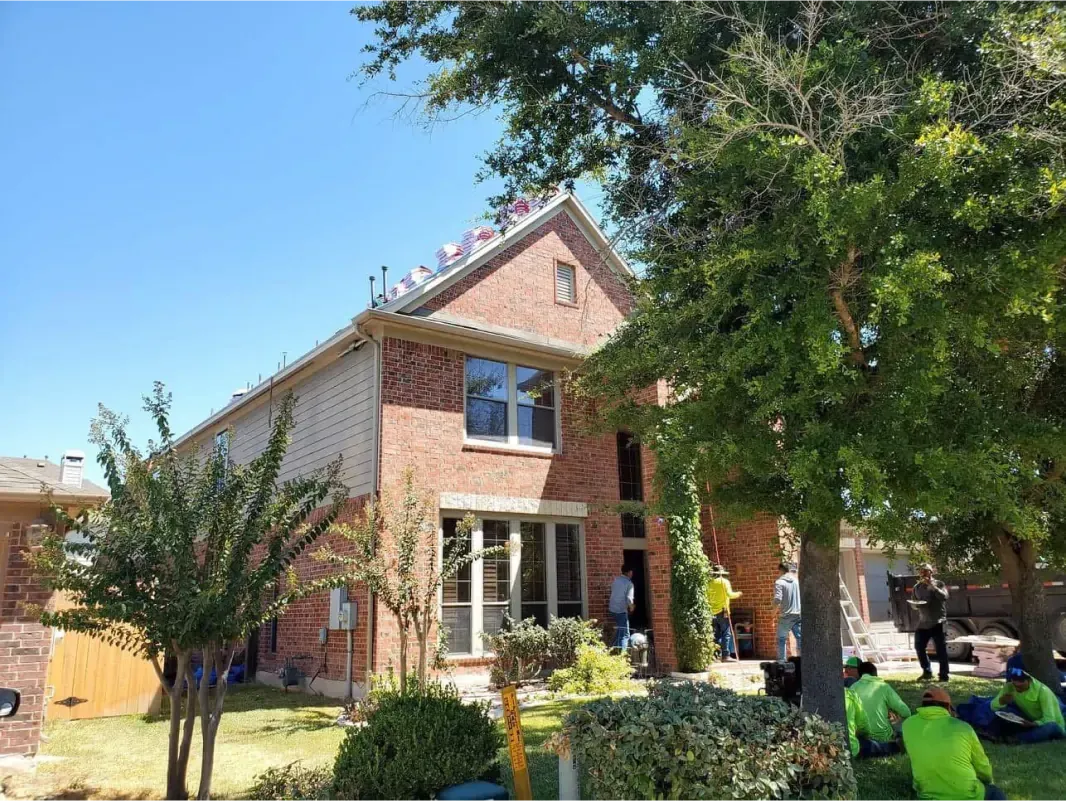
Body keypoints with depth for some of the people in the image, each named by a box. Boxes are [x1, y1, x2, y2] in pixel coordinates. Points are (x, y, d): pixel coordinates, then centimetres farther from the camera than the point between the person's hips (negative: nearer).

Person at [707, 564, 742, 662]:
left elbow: (707, 597, 7)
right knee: (726, 633, -2)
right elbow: (729, 594, -14)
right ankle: (726, 655, -7)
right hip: (722, 611, -5)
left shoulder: (709, 583, 9)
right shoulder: (724, 581, -5)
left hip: (712, 611, 5)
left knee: (716, 634, 11)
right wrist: (738, 594, 2)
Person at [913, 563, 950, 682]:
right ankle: (927, 672, 20)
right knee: (919, 647, 5)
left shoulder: (938, 584, 0)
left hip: (937, 622, -5)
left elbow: (944, 596, -17)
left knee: (941, 650, -2)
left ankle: (944, 675, 7)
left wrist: (931, 585, -19)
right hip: (923, 623, 5)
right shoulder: (917, 587, 12)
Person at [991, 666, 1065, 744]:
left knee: (1050, 727, -39)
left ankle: (1015, 738, -33)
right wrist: (1001, 701, -35)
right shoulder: (1009, 687, -11)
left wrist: (1033, 724, -46)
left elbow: (1049, 719, -27)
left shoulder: (1042, 690, -25)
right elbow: (993, 706, -12)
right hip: (1030, 723, 4)